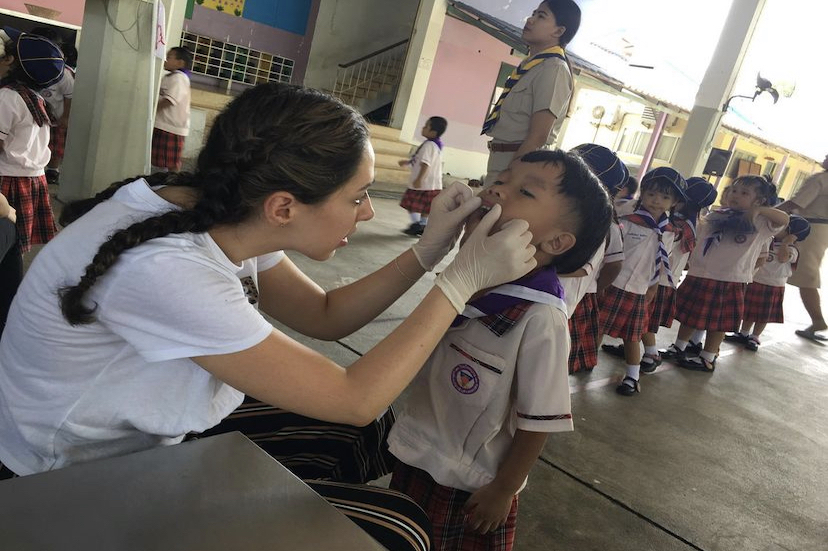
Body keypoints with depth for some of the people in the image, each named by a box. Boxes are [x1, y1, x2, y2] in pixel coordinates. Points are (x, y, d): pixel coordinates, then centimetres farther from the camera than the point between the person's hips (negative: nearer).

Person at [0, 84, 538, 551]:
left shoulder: (223, 211, -14)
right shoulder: (168, 268, -36)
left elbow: (324, 316, -1)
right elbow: (357, 401, -30)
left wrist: (428, 252, -12)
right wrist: (465, 278, -25)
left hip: (148, 430, 7)